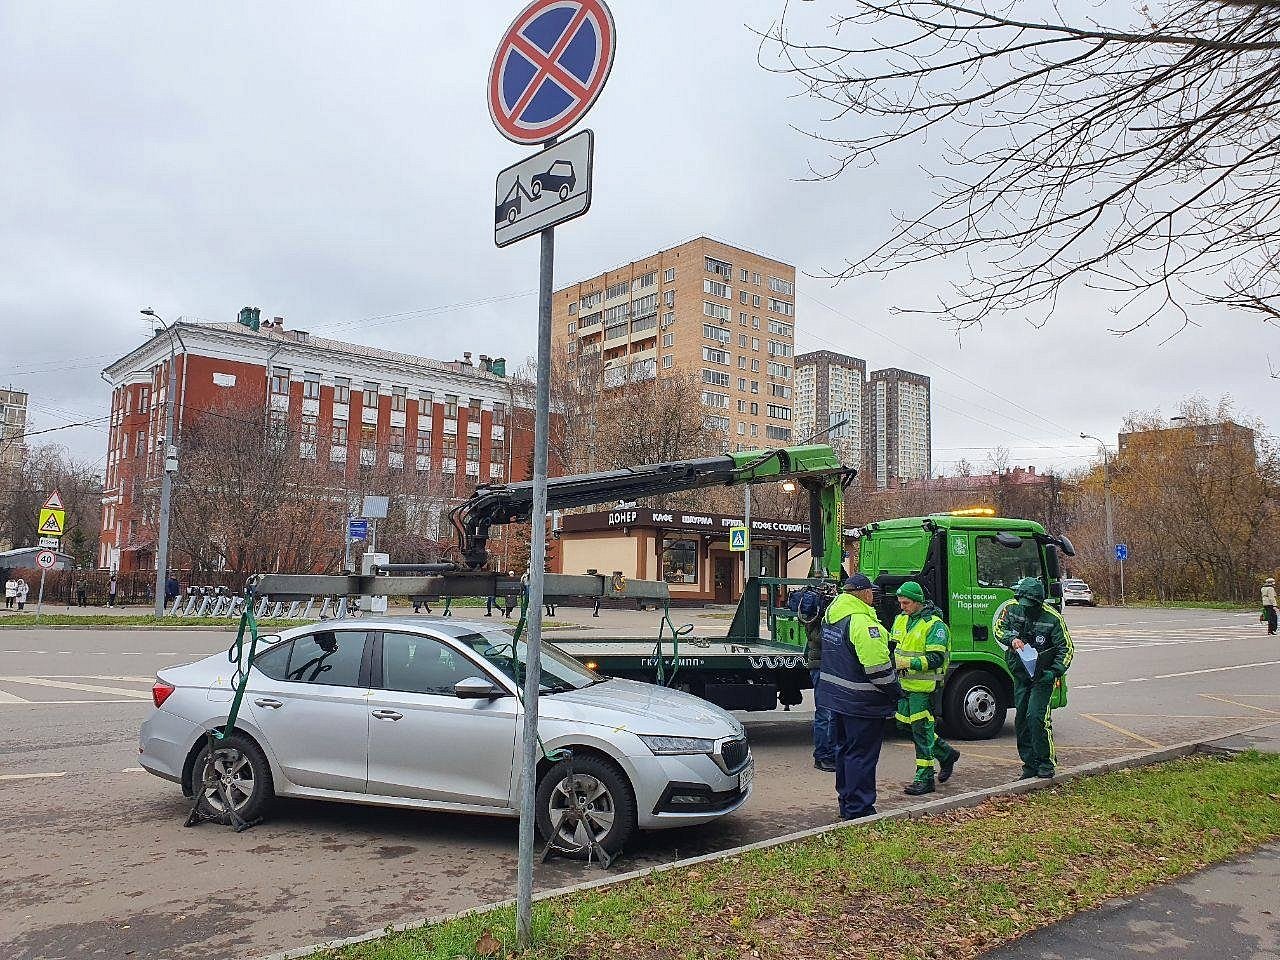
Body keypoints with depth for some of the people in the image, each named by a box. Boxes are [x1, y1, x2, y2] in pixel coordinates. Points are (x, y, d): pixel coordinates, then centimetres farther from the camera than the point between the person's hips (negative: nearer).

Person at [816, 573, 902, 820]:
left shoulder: (831, 616, 8)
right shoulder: (863, 623, -22)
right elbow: (878, 668, -22)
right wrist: (895, 691, -7)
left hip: (836, 696, 9)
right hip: (861, 703, -9)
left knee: (845, 750, 18)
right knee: (862, 755, 0)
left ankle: (846, 804, 28)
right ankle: (859, 810, 6)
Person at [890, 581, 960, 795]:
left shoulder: (934, 625, -12)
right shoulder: (900, 620, 11)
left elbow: (936, 659, -18)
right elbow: (893, 646, 22)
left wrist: (910, 663, -26)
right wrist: (894, 659, 2)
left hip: (924, 687, -8)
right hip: (905, 684, 8)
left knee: (921, 730, -3)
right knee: (908, 726, 14)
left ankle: (925, 779, 7)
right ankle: (946, 753, 34)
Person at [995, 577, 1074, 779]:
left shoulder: (1052, 618, -14)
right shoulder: (1011, 609, -4)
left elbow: (1066, 648, -9)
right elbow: (999, 628, -3)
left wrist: (1055, 672, -21)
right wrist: (1012, 639, -25)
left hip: (1042, 677, -5)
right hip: (1020, 675, 5)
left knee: (1036, 717, -16)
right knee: (1021, 720, 7)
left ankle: (1047, 762, -1)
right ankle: (1030, 764, 18)